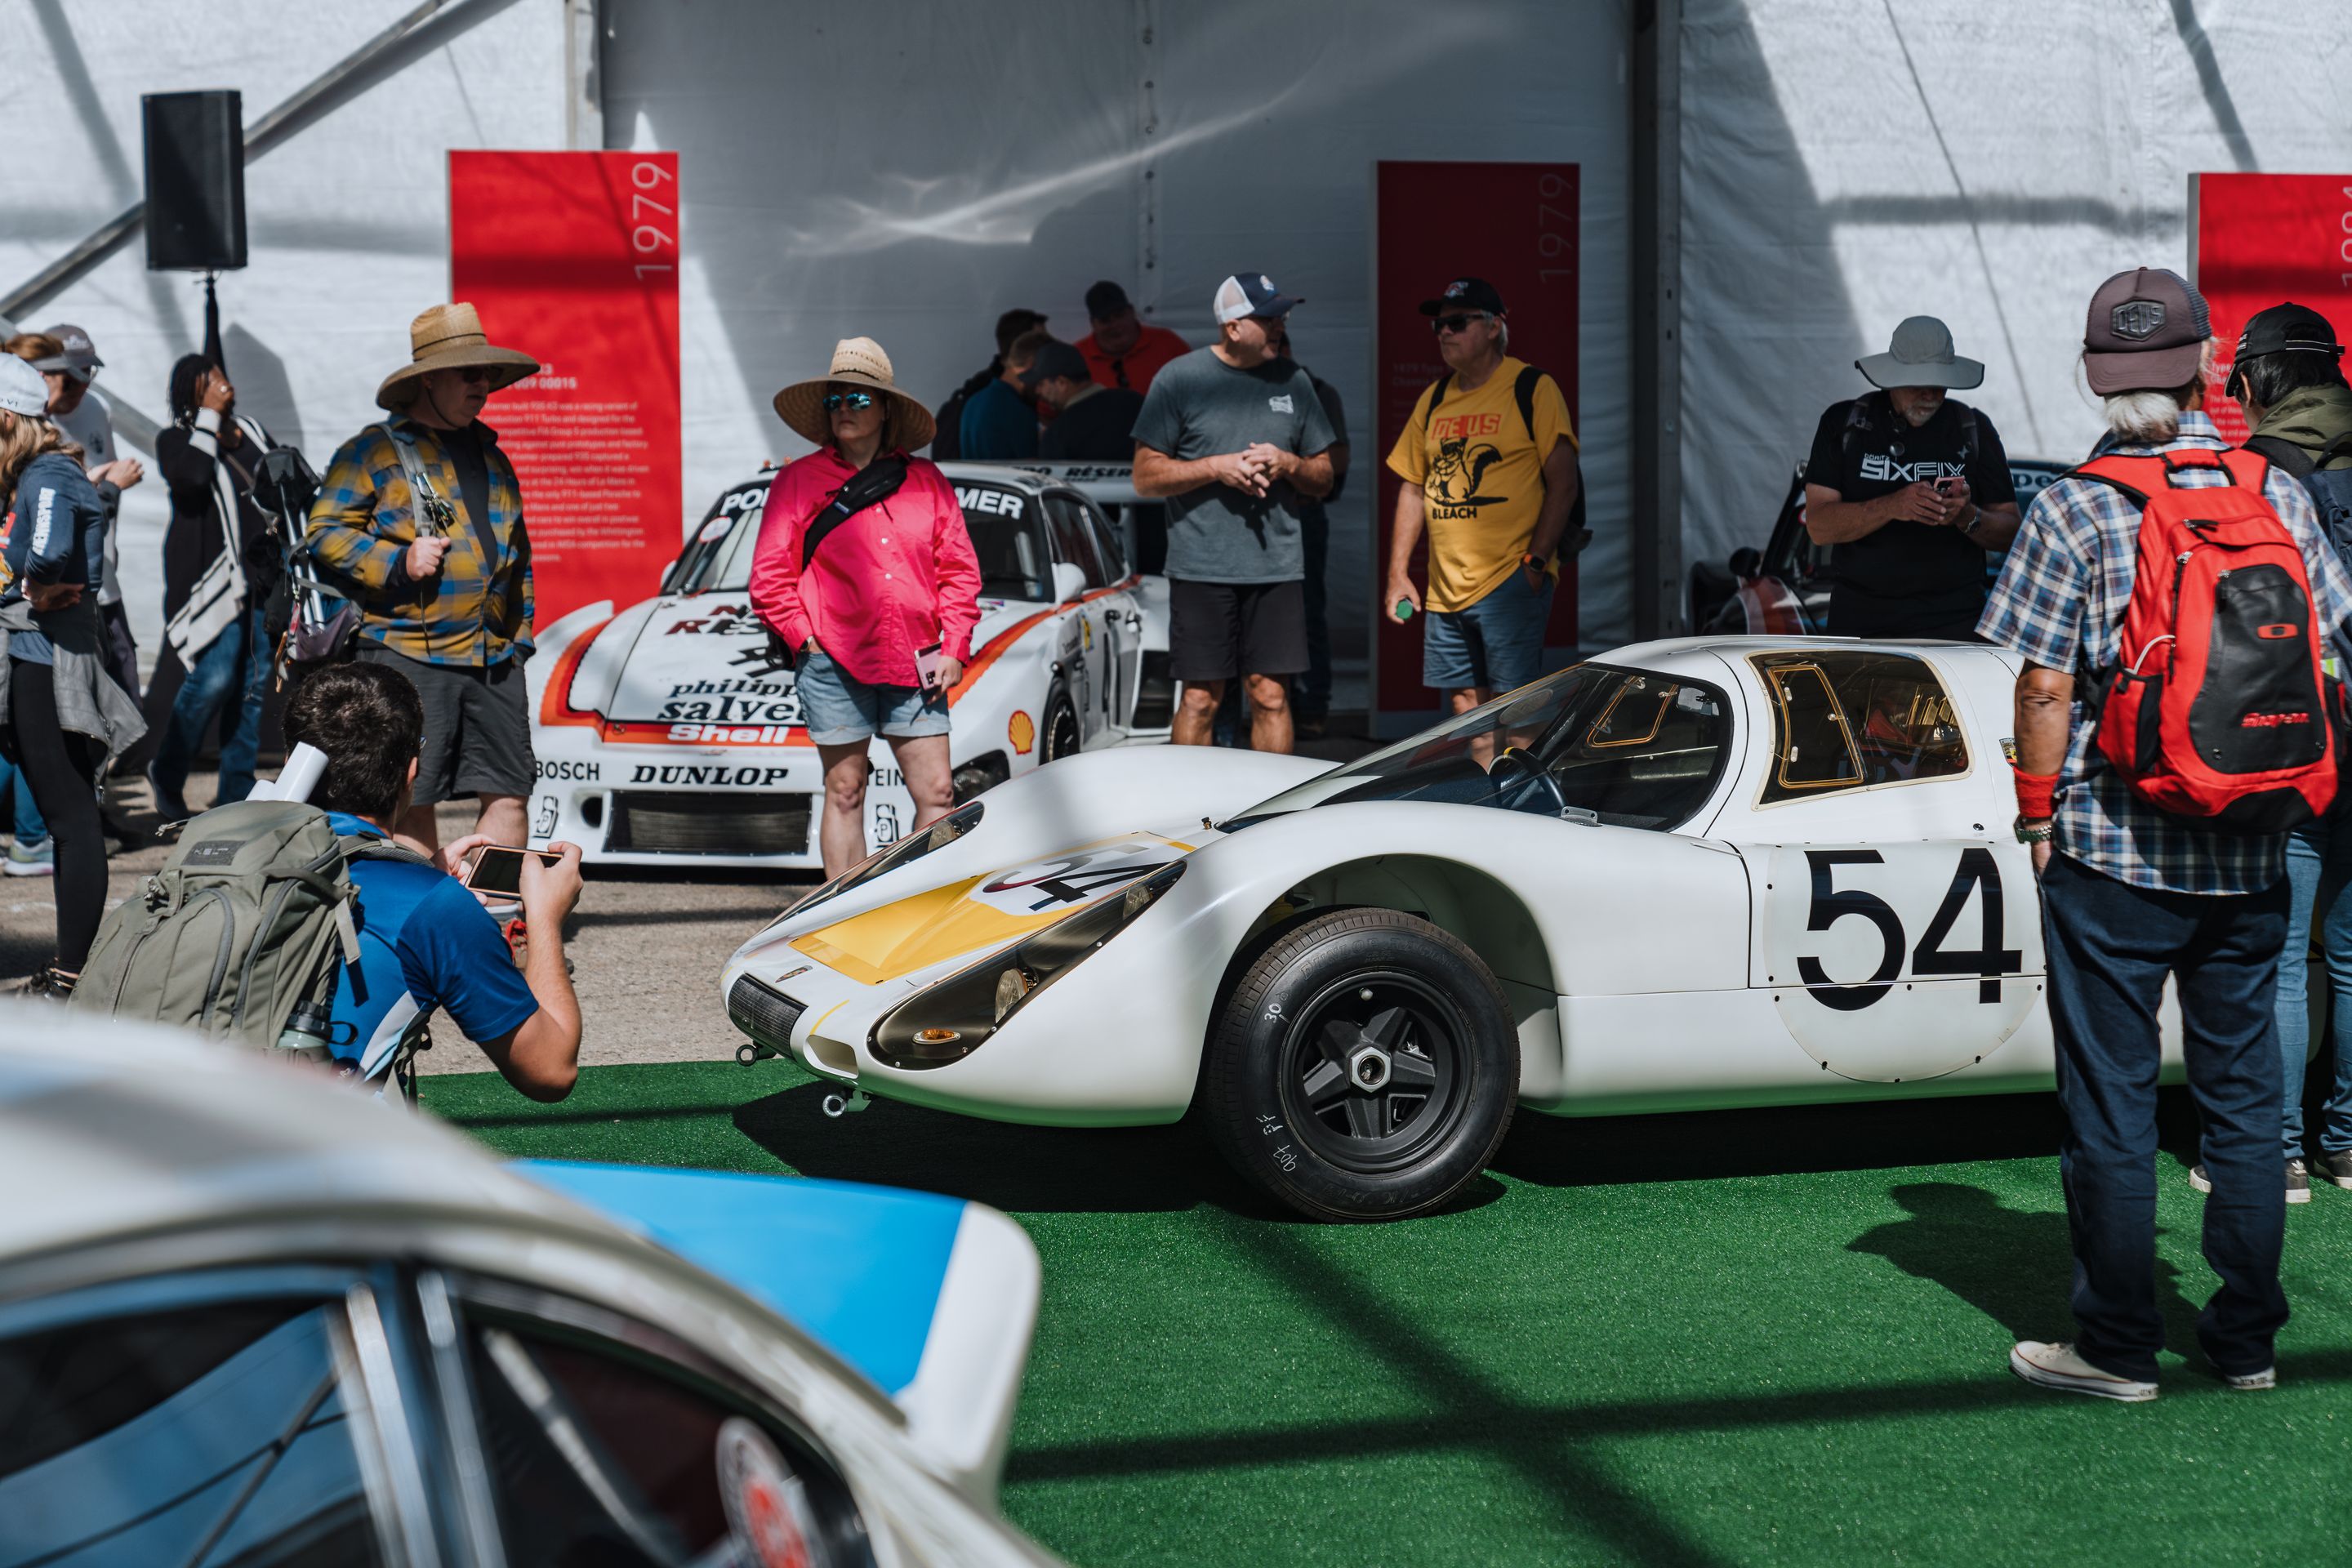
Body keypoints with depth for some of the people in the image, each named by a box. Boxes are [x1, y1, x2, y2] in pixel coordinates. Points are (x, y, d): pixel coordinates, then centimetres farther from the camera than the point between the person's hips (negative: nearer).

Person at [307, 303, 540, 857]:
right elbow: (324, 533, -4)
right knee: (411, 799, -2)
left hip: (495, 660, 6)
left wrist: (520, 634, 21)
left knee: (508, 792, 2)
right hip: (409, 656, -6)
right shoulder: (374, 452, 0)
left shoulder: (490, 454, 20)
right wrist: (398, 562, -15)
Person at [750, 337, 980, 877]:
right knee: (845, 793, 4)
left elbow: (959, 568, 10)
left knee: (937, 794, -2)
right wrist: (805, 636, -6)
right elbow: (770, 576, 3)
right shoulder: (799, 480, 4)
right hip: (834, 662, -2)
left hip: (914, 664, 2)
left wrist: (954, 649, 1)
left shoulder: (926, 481, 11)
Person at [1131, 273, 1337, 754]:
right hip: (1201, 566, -3)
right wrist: (1216, 467, -12)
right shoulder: (1179, 379, 0)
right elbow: (1145, 477, 0)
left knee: (1271, 696, 2)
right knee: (1200, 699, -1)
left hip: (1277, 567, 3)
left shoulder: (1292, 381, 11)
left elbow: (1324, 479, 17)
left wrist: (1289, 465, -5)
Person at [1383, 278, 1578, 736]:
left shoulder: (1533, 389, -3)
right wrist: (1398, 573, 13)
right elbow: (1413, 488, 19)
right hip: (1445, 589, 6)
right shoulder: (1435, 398, 14)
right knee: (1465, 706, 9)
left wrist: (1535, 561, -15)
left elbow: (1563, 483, -7)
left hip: (1510, 582, -6)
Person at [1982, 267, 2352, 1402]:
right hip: (2251, 855, 4)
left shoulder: (2076, 510, -11)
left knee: (2111, 1099, 5)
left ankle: (2119, 1347, 11)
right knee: (2242, 1093, 14)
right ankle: (2246, 1337, 22)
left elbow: (2046, 684, -11)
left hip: (2113, 850, -4)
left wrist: (2038, 813, 1)